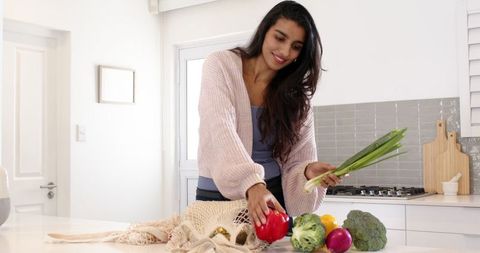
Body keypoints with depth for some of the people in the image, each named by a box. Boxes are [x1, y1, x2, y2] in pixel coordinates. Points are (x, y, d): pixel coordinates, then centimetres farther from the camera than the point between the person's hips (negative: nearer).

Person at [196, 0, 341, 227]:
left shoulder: (296, 94, 5)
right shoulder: (220, 66, -6)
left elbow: (296, 160, 2)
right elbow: (222, 130, -22)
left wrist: (309, 171, -21)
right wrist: (252, 184, -36)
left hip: (273, 196, 2)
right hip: (219, 196, -2)